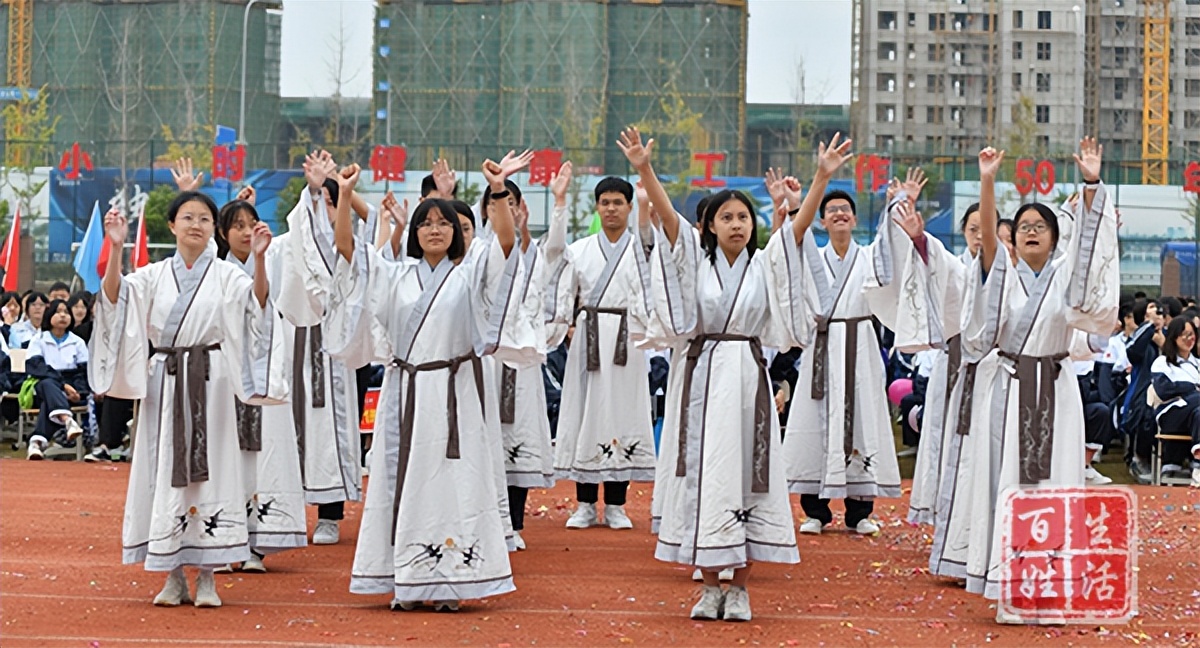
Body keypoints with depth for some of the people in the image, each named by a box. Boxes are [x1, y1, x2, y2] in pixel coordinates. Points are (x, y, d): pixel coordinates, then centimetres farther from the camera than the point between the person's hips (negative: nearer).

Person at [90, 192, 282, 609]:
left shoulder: (225, 275, 3)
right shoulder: (154, 276, 8)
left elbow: (258, 300, -15)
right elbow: (115, 296, -8)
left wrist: (259, 258, -31)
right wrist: (116, 249, -21)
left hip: (209, 384, -2)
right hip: (165, 383, 2)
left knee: (208, 470, -2)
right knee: (165, 473, 2)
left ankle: (206, 577, 4)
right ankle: (174, 575, 10)